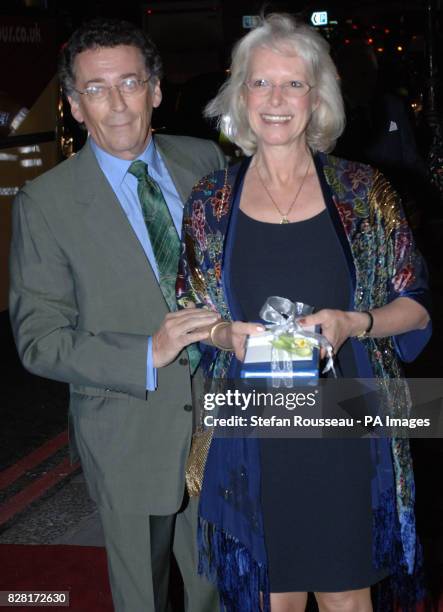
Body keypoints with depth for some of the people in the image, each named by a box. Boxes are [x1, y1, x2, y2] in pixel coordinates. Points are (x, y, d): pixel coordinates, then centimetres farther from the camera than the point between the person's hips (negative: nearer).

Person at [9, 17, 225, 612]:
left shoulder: (204, 161, -1)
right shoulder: (45, 204, -12)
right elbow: (39, 340, -12)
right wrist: (148, 354, -25)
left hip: (220, 413, 3)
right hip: (130, 439, -3)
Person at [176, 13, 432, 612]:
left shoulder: (364, 192, -1)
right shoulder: (210, 203, 3)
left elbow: (416, 305, 3)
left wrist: (353, 323, -15)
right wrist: (226, 334, -11)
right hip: (252, 440, 1)